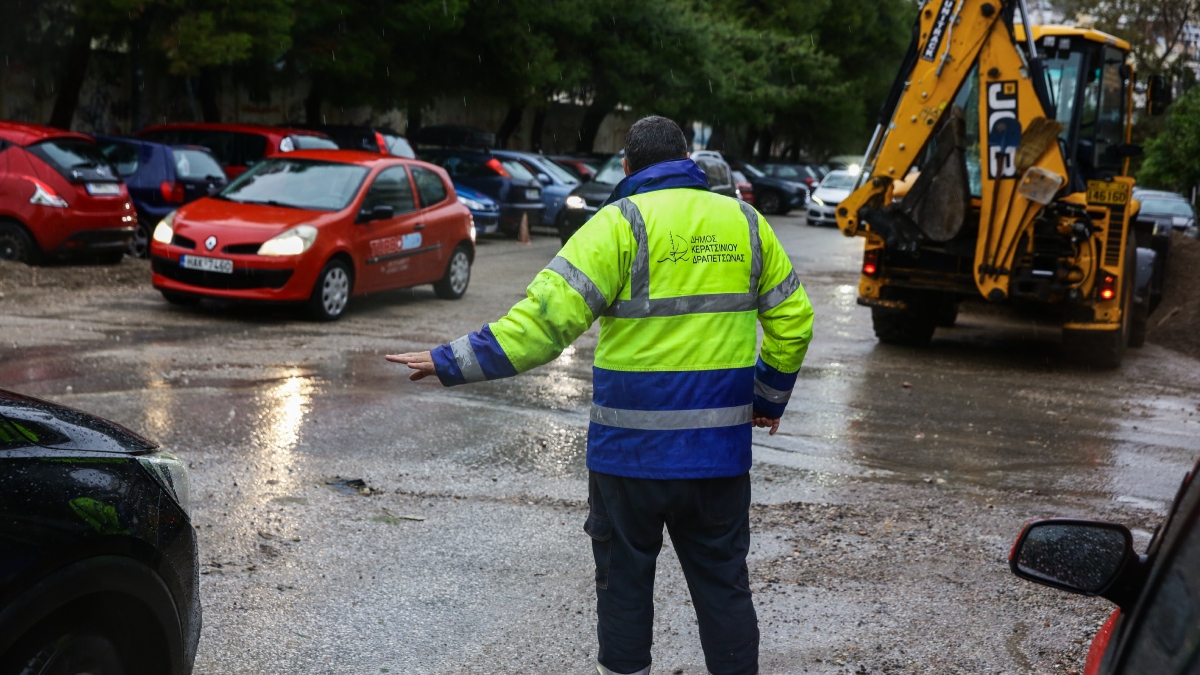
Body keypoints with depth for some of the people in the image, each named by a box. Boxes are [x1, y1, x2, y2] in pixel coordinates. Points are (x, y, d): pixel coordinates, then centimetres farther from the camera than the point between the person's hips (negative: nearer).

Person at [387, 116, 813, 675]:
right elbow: (793, 321, 12)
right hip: (722, 449, 4)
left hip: (633, 447, -4)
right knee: (723, 581, 15)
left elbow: (546, 317, -18)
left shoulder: (622, 222, -8)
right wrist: (768, 399, 25)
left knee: (624, 580, 12)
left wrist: (452, 364, -15)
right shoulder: (745, 222, 7)